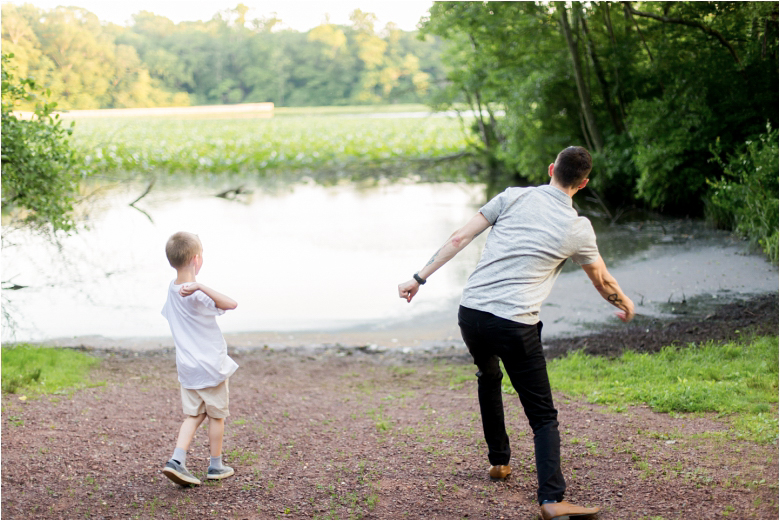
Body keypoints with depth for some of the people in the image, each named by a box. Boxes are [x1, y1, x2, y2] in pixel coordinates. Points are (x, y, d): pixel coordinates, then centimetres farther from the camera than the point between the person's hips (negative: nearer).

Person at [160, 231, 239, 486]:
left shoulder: (172, 288, 1)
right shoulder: (199, 294, -23)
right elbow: (231, 304, -37)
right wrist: (201, 286, -44)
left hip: (187, 367, 7)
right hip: (211, 365, -7)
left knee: (194, 414, 13)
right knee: (217, 415, 10)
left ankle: (176, 460, -3)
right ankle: (215, 466, 22)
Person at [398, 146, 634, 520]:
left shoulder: (514, 197, 7)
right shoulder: (578, 229, 5)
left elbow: (460, 238, 3)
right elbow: (603, 283, 21)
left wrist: (420, 278, 9)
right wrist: (624, 304, 42)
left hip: (470, 313, 3)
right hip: (515, 326, -3)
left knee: (489, 377, 32)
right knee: (544, 416, 5)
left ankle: (499, 461, 41)